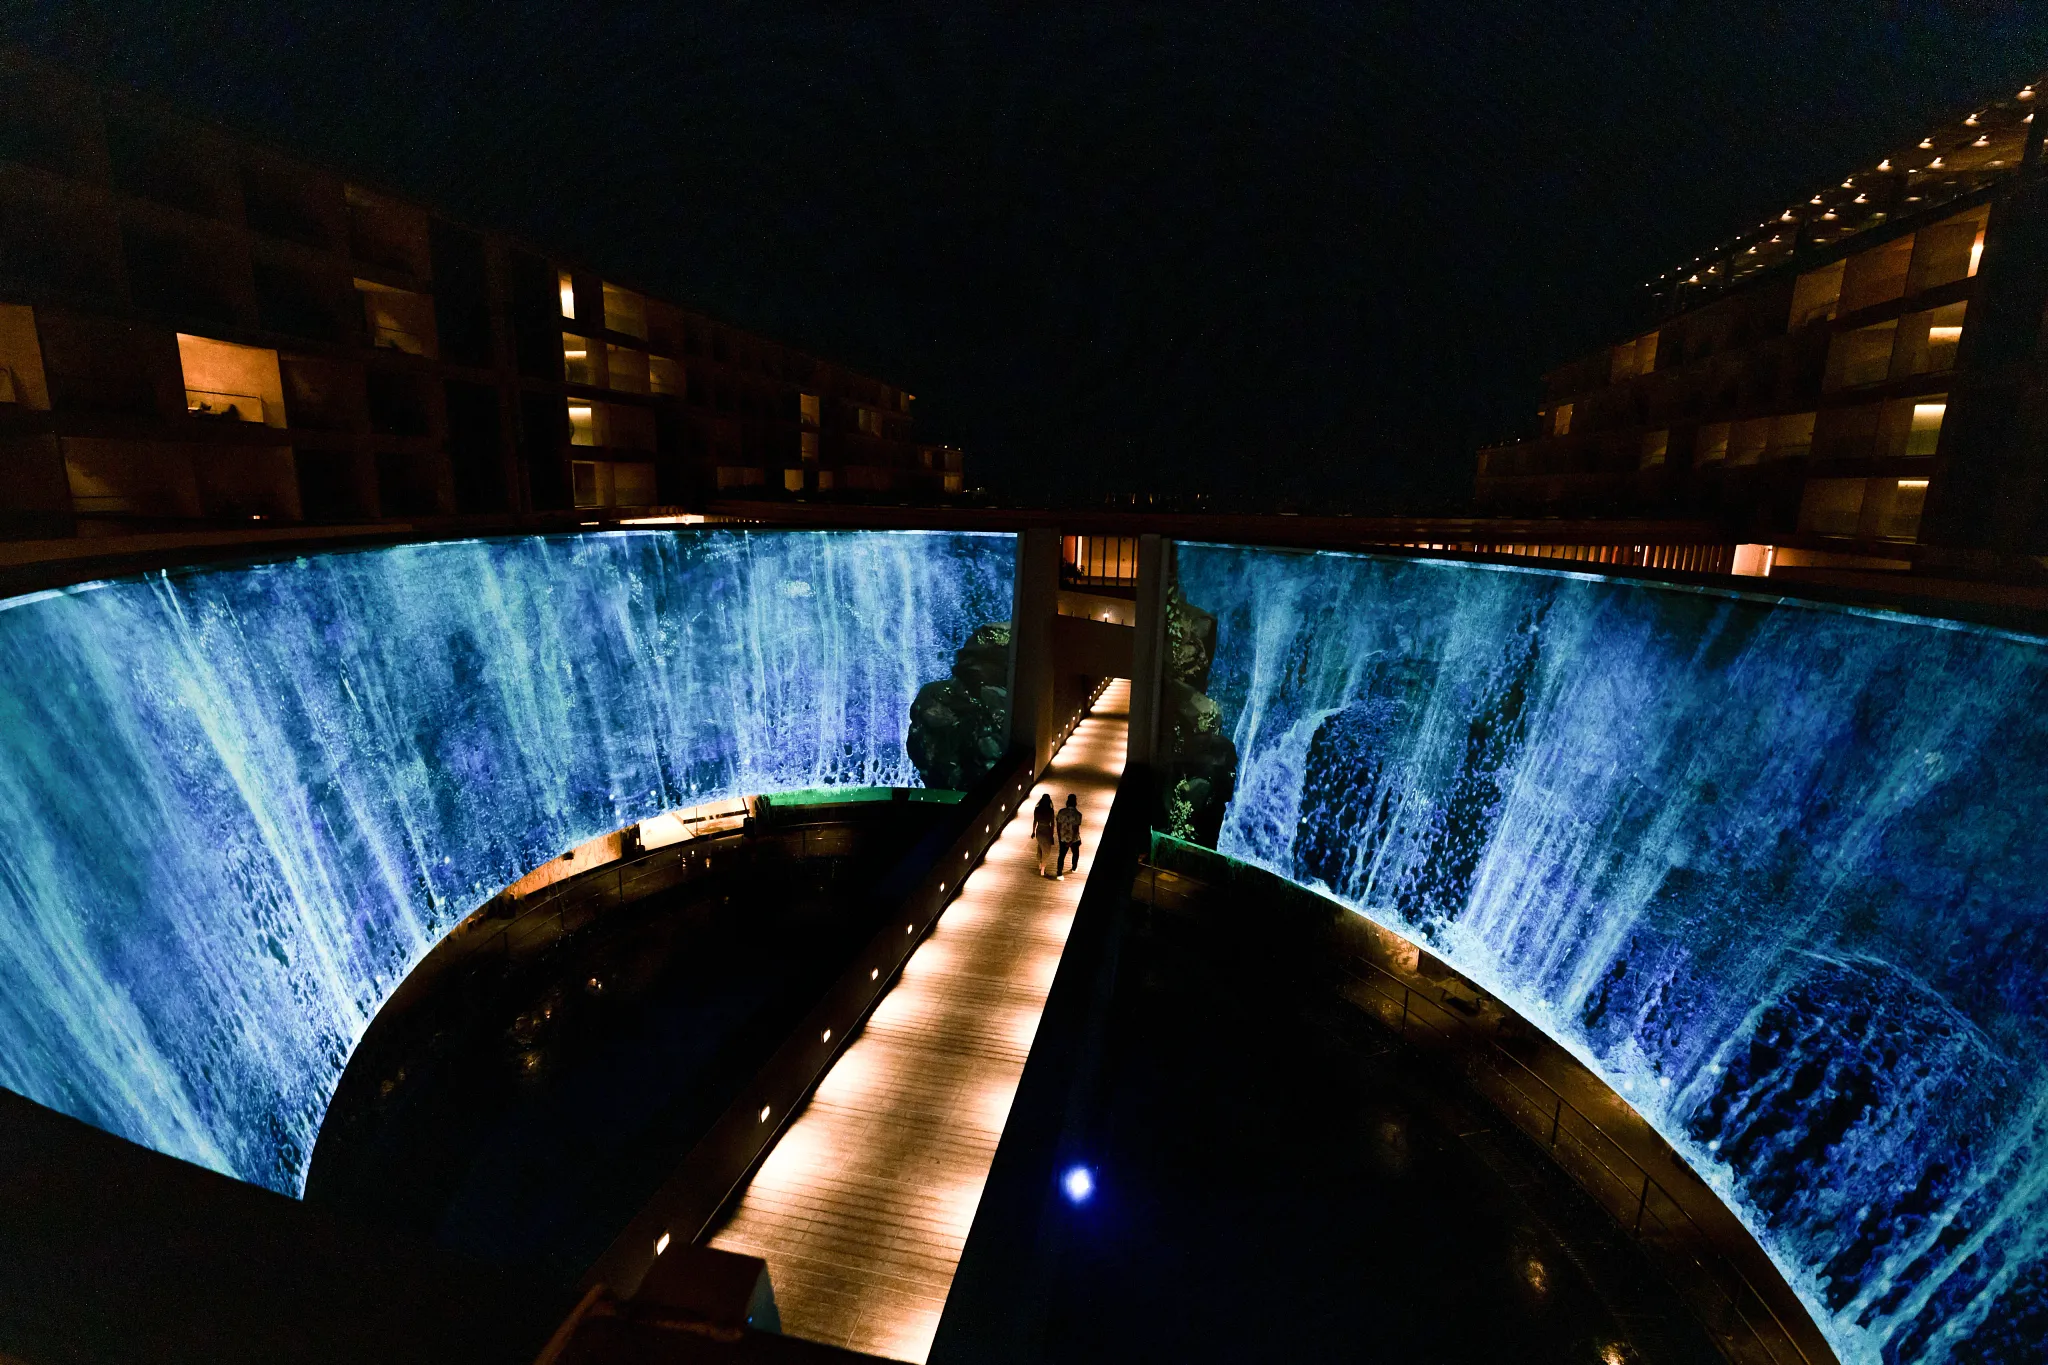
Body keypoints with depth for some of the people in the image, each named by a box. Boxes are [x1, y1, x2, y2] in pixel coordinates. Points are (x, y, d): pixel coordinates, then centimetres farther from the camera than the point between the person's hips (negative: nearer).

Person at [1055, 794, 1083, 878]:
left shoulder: (1061, 811, -13)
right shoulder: (1077, 814, -22)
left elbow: (1058, 826, -5)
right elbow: (1076, 829, -22)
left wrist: (1059, 836, 9)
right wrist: (1072, 841, -14)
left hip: (1063, 838, 2)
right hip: (1074, 839, -2)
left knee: (1062, 855, 13)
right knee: (1075, 853, 25)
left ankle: (1059, 874, 12)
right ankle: (1074, 868, 44)